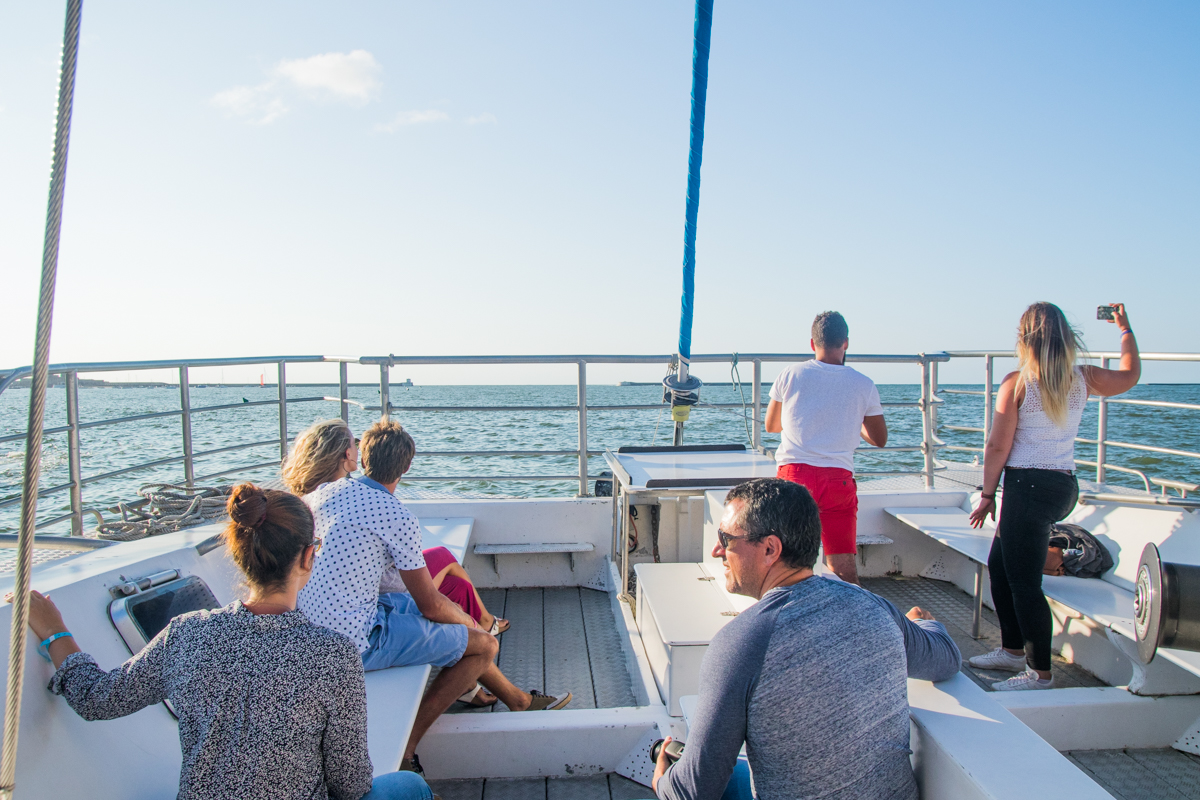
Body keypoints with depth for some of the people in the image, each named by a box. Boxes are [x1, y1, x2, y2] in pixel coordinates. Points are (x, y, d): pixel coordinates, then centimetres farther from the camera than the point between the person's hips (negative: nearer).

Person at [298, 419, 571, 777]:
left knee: (453, 613, 23)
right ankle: (403, 748, 7)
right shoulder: (397, 517, -19)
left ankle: (520, 700, 37)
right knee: (485, 644, 1)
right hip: (354, 644, -9)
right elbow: (431, 605, -13)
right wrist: (469, 622, 8)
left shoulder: (323, 491, 3)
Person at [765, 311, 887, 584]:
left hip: (794, 473, 0)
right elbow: (879, 439, 14)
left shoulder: (791, 374, 4)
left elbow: (771, 426, 17)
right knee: (843, 564, 6)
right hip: (839, 478, 1)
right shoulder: (863, 384, 5)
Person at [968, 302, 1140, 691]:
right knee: (999, 564, 20)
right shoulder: (1084, 379, 6)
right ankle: (1013, 650, 29)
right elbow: (1130, 374, 28)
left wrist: (987, 494, -1)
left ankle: (1040, 673, 7)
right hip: (1065, 486, 8)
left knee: (1023, 582, 0)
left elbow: (997, 446, -10)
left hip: (1028, 485, -8)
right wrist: (1125, 329, 41)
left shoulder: (1016, 383, -10)